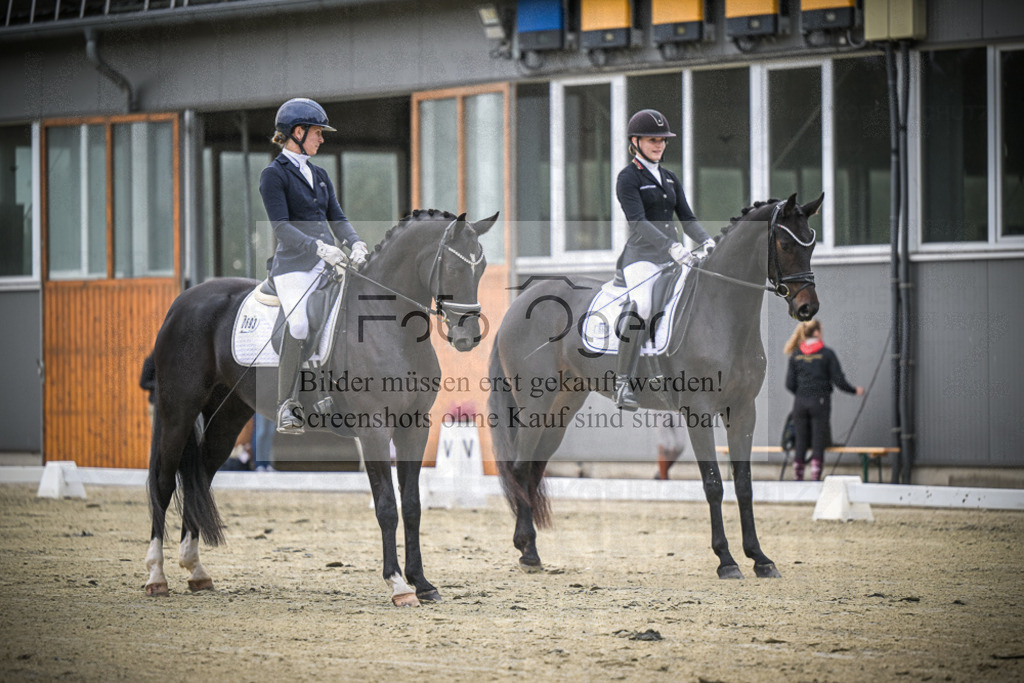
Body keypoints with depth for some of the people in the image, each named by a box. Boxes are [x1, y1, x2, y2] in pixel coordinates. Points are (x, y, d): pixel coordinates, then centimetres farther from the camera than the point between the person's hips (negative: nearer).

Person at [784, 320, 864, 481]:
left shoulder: (795, 355, 5)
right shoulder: (827, 354, -5)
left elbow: (790, 384, 4)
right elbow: (838, 380, -5)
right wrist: (855, 390, 11)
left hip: (800, 402, 3)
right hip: (820, 401, -3)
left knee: (800, 442, 7)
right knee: (818, 442, 0)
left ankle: (798, 478, 7)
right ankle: (815, 478, -6)